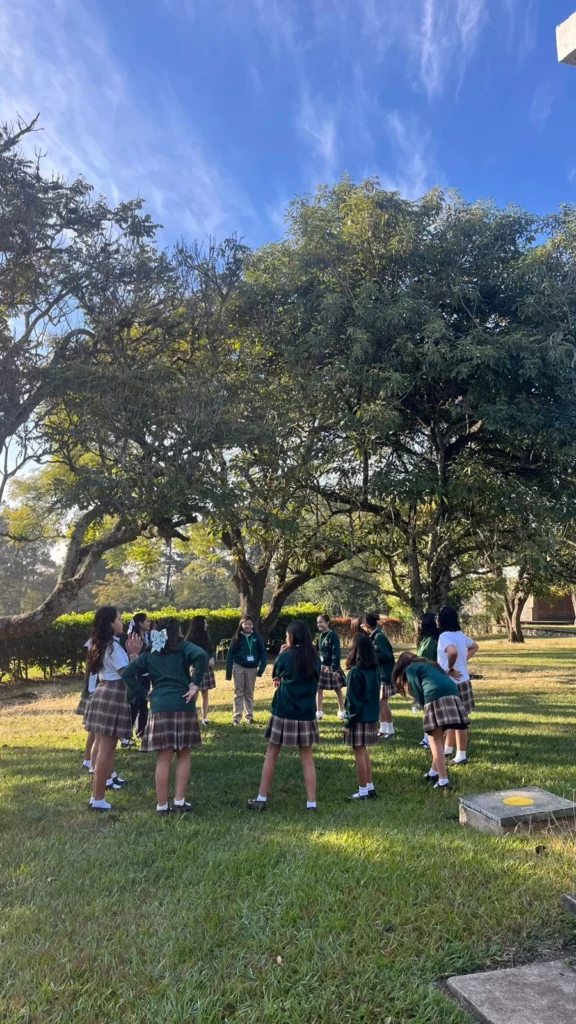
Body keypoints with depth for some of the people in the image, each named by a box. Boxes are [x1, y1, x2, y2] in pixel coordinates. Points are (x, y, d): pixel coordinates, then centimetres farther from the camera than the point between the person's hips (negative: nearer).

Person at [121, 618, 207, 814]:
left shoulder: (149, 654, 13)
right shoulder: (183, 647, 3)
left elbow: (127, 673, 7)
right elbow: (201, 656, -18)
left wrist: (142, 694, 8)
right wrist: (196, 683, -11)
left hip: (160, 708, 3)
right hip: (183, 706, -2)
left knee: (163, 759, 5)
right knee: (183, 756, 10)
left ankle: (162, 805, 9)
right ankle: (179, 801, 11)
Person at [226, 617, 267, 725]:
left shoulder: (256, 638, -1)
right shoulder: (237, 638, -3)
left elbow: (262, 653, 0)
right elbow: (230, 654, -3)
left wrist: (262, 668, -11)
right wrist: (228, 671, -7)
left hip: (252, 668, 1)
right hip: (239, 667, -1)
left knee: (249, 693, 11)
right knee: (239, 692, 3)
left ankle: (249, 716, 19)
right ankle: (237, 717, 6)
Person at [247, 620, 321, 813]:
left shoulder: (286, 656, -9)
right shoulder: (315, 658, 2)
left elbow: (275, 675, 8)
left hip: (284, 712, -3)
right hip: (306, 713, 3)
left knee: (271, 754, 9)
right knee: (307, 758, 8)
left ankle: (261, 799, 14)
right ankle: (311, 803, 6)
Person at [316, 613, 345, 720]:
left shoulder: (333, 635, -15)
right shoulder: (321, 636, 6)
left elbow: (336, 653, -18)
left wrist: (335, 668, -22)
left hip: (331, 667, -7)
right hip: (321, 666, 7)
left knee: (337, 689, 7)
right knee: (319, 689, 6)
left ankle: (341, 711, 20)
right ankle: (319, 712, 14)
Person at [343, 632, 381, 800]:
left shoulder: (356, 671, -18)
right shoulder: (376, 669, 4)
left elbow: (352, 700, -16)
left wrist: (349, 722, -10)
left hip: (359, 718, -8)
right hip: (372, 716, 8)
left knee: (359, 752, 2)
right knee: (364, 751, 18)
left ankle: (363, 791, 8)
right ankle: (370, 787, 22)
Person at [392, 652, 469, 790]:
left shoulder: (410, 669, 14)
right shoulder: (427, 665, 36)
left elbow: (418, 692, 3)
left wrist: (424, 706, 15)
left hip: (436, 696, -7)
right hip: (452, 694, 7)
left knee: (435, 739, 1)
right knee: (439, 736, 21)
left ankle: (443, 780, -4)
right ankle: (434, 772, 33)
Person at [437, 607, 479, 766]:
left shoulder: (444, 636, -19)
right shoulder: (460, 634, 8)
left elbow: (453, 652, -39)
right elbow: (474, 647, 25)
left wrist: (450, 668, -21)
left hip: (453, 683, -9)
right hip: (462, 680, 9)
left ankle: (461, 756, 9)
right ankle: (448, 749, 32)